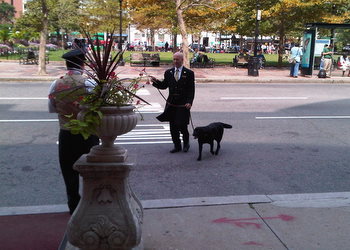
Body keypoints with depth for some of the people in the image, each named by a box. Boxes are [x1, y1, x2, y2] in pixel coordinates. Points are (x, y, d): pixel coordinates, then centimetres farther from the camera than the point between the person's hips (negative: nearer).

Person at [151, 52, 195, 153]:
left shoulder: (189, 73, -1)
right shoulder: (168, 72, 10)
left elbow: (191, 90, -4)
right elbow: (164, 85, 12)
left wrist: (189, 102, -16)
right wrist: (156, 81, -7)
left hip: (183, 105, -4)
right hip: (171, 104, 4)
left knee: (181, 125, -7)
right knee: (173, 127, 7)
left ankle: (186, 142, 22)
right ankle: (177, 146, 22)